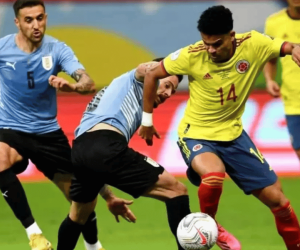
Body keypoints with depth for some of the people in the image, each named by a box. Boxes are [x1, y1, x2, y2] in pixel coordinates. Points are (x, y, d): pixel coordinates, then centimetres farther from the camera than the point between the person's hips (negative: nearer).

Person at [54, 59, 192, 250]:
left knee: (79, 214, 35)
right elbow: (146, 69, -9)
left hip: (79, 150, 9)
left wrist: (109, 197, 36)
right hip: (105, 148, -9)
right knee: (176, 190, -5)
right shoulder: (134, 82, 17)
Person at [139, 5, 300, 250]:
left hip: (233, 134, 3)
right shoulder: (192, 56, -20)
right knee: (214, 175, -36)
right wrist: (147, 120, 1)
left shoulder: (253, 45, -16)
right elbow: (152, 75, -7)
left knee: (277, 199, 1)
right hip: (196, 135, -3)